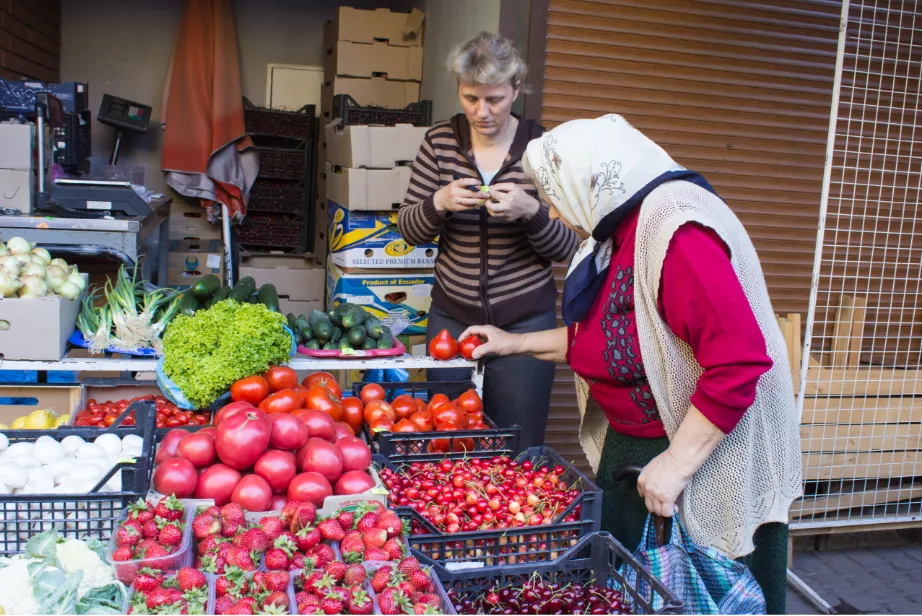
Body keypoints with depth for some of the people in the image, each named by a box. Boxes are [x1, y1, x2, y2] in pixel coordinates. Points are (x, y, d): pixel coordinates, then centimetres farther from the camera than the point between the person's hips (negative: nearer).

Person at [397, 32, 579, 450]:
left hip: (524, 321, -2)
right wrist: (439, 203, -19)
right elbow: (409, 230, 2)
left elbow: (566, 249, -6)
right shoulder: (440, 142, -2)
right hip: (451, 316, 2)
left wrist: (531, 211, -26)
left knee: (517, 450, 9)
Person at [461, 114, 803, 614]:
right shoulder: (614, 230, 5)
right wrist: (518, 344, 16)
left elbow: (740, 361, -31)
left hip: (704, 448, -9)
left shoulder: (676, 230, -26)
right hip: (629, 445, 9)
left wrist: (676, 463, -27)